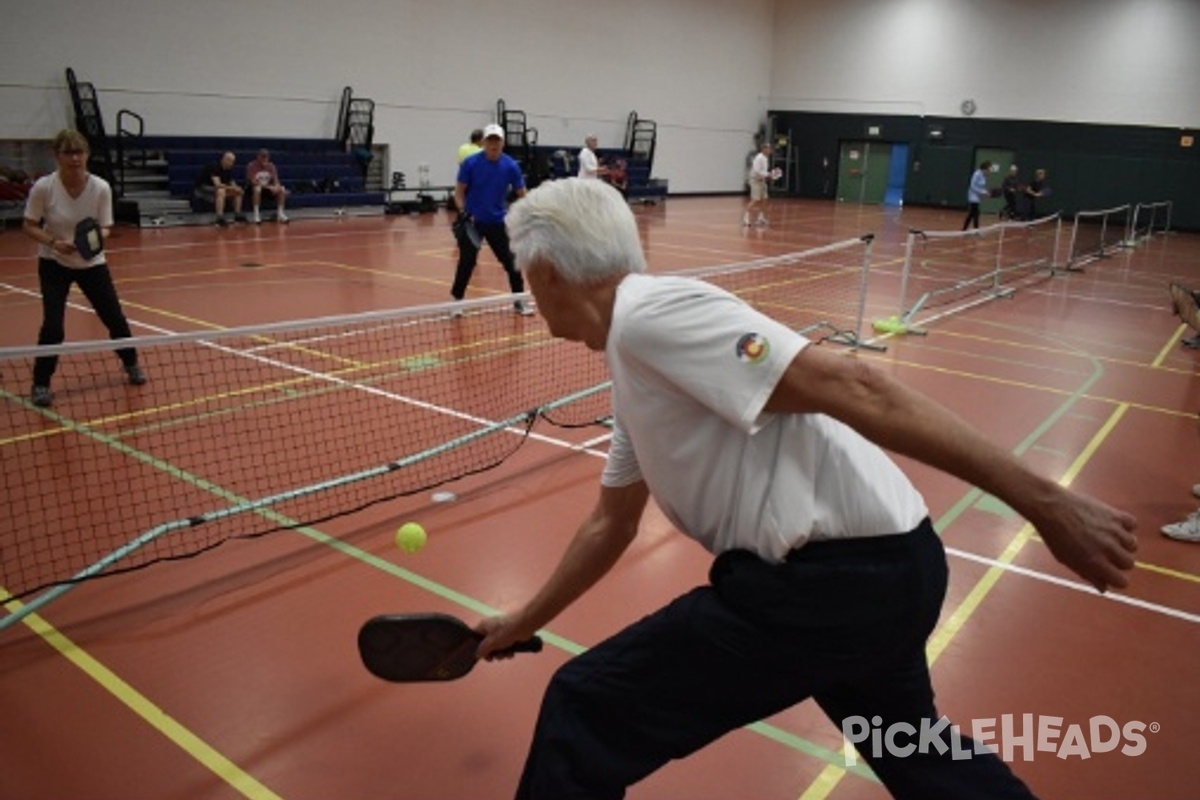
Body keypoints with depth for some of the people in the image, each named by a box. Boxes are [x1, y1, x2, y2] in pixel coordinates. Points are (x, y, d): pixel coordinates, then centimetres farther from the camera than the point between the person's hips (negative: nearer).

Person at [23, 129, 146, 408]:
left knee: (115, 318, 4)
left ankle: (131, 364, 33)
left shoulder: (101, 187, -16)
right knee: (53, 325, -13)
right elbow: (29, 226, -9)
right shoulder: (44, 187, -19)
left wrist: (98, 237, -31)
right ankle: (40, 384, 6)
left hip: (91, 262, 2)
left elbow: (105, 228, -8)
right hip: (54, 264, -2)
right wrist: (52, 241, -27)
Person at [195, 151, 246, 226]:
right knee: (221, 191, -38)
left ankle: (238, 215, -3)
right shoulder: (214, 166, -25)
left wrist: (236, 188, -20)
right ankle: (220, 218, -40)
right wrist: (231, 188, -29)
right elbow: (217, 184, -34)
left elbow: (232, 183, 3)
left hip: (215, 188, 9)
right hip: (203, 188, -8)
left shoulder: (229, 169, 0)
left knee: (238, 192, -1)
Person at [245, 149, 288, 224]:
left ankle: (280, 213, -13)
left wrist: (276, 186, -30)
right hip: (255, 187, -5)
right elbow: (253, 181, -21)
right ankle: (256, 215, -36)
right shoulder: (252, 166, -14)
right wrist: (268, 187, -31)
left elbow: (275, 179, -4)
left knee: (282, 190, -20)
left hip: (268, 187, 5)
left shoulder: (271, 166, 0)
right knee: (257, 189, -40)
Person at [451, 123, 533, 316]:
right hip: (472, 221, -2)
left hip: (498, 222, 2)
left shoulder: (511, 166, -5)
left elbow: (521, 194, 2)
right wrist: (463, 213, -18)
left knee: (511, 261, 1)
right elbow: (459, 192, -3)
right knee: (467, 262, -2)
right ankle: (457, 300, 14)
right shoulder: (470, 163, -9)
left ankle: (519, 300, 15)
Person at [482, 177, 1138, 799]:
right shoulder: (635, 364, 16)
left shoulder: (649, 311, -14)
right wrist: (522, 622, 32)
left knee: (585, 713, 1)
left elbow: (848, 387, -21)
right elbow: (611, 523, 25)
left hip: (832, 579, -10)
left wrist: (1042, 501, -21)